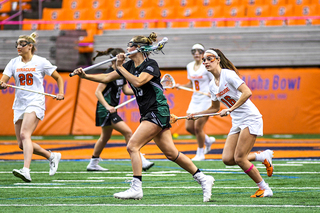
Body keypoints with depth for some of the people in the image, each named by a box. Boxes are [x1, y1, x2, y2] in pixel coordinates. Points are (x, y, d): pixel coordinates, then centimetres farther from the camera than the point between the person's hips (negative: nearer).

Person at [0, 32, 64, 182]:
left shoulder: (41, 62, 0)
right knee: (22, 144, 4)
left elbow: (58, 78, 11)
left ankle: (26, 170, -39)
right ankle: (52, 156, 26)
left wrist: (61, 93, -4)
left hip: (35, 103, -6)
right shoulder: (14, 63, 10)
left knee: (24, 134, -27)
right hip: (19, 105, 6)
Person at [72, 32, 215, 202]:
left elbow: (138, 82, -28)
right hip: (147, 114, 8)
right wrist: (85, 75, 7)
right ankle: (203, 178, 14)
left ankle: (136, 189, -16)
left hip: (158, 111, -8)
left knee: (132, 146, -16)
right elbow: (106, 78, 15)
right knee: (171, 153, 7)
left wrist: (120, 68, -19)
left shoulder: (151, 65, -12)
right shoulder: (129, 65, 11)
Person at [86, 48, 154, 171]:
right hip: (105, 110, -10)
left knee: (105, 137, 19)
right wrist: (107, 106, -29)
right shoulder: (109, 74, -18)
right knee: (127, 132, -15)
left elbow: (126, 90, 15)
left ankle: (93, 164, 30)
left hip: (112, 109, 10)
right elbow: (98, 92, -19)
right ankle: (141, 162, -15)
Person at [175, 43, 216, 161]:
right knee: (189, 127, 2)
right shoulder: (190, 66, 9)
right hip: (195, 99, 7)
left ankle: (200, 154, 9)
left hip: (206, 100, -7)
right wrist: (180, 86, 5)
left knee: (198, 127, -9)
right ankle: (208, 140, 28)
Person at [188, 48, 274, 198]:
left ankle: (265, 189, 0)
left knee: (239, 158, -14)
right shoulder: (212, 85, 11)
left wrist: (230, 109, -28)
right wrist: (196, 115, 15)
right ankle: (263, 157, 15)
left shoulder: (228, 74, -13)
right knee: (227, 159, -5)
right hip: (237, 122, 8)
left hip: (250, 118, -8)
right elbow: (215, 108, 26)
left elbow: (247, 92, -24)